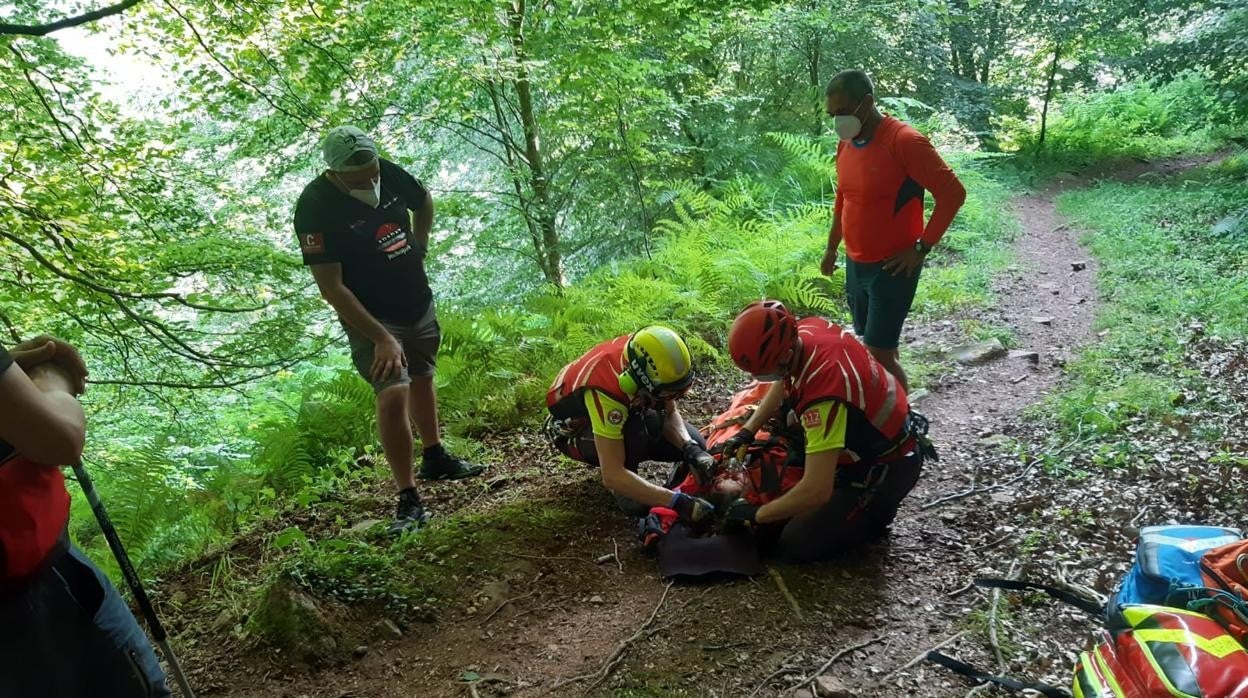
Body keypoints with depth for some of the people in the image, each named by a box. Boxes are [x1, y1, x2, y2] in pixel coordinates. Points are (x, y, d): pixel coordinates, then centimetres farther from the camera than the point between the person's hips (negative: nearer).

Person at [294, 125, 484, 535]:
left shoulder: (389, 174, -9)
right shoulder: (315, 208, -25)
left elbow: (424, 202, 15)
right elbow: (331, 287, -26)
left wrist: (419, 249, 8)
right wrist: (381, 338, -29)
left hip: (419, 304, 6)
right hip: (371, 319, -6)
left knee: (422, 378, 21)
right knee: (394, 394, -21)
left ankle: (435, 458, 43)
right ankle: (409, 501, -12)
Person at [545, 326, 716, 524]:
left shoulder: (646, 360, -27)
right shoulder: (606, 391, -43)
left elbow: (670, 413, -11)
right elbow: (612, 475, -44)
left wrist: (691, 449, -31)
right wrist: (678, 501, -49)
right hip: (576, 430, -6)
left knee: (695, 443, -11)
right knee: (634, 433, -38)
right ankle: (624, 490, -9)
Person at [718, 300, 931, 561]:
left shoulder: (824, 395, -39)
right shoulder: (807, 328, -14)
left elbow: (816, 491, -37)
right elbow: (783, 383, 10)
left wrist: (756, 514, -23)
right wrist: (747, 431, 2)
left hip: (886, 469, -9)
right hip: (888, 432, 9)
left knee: (798, 544, -9)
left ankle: (874, 509, 7)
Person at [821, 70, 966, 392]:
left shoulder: (904, 141, -19)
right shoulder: (845, 144, 5)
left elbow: (953, 193, -19)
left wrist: (921, 248, -18)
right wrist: (831, 248, 23)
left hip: (892, 268, -7)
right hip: (855, 265, 8)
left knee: (878, 353, -6)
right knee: (869, 347, 16)